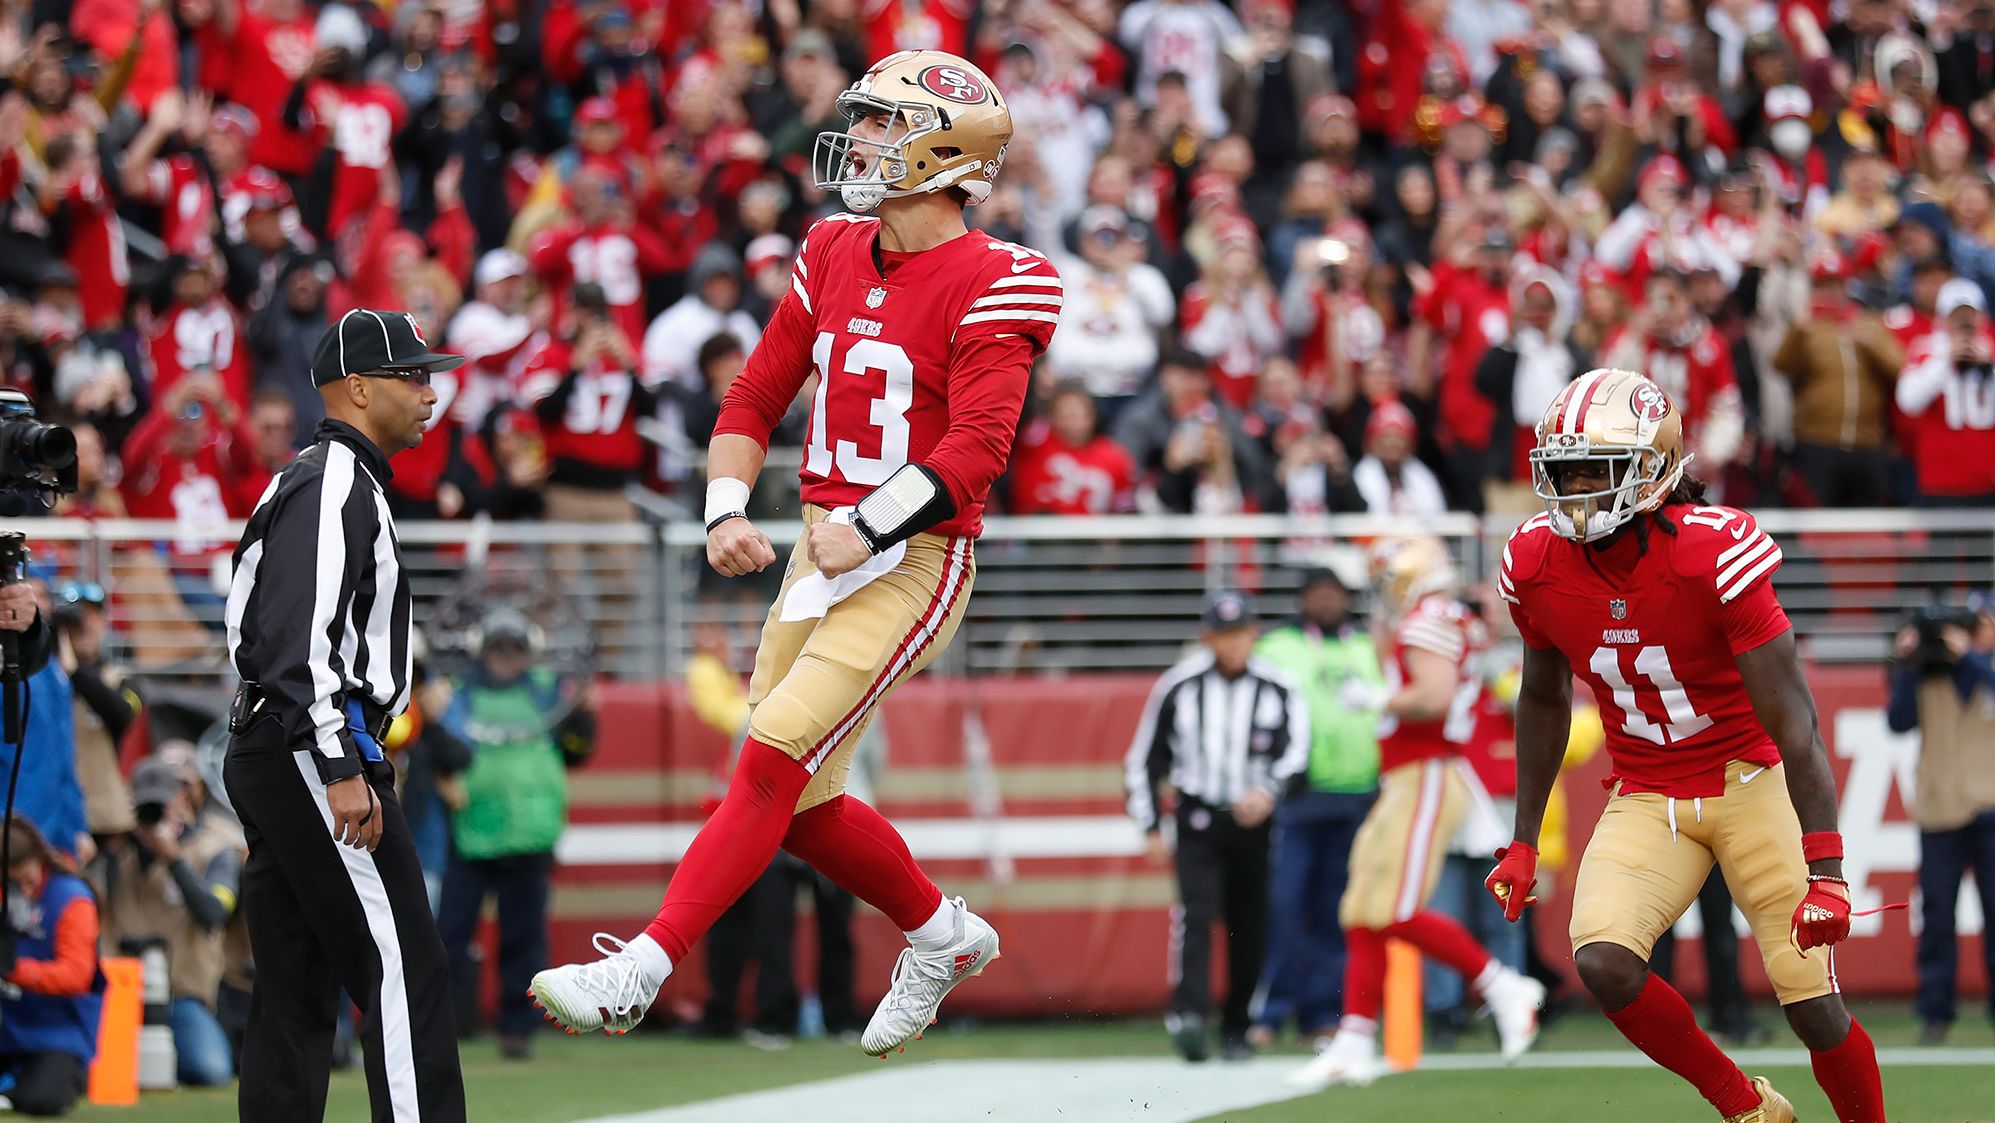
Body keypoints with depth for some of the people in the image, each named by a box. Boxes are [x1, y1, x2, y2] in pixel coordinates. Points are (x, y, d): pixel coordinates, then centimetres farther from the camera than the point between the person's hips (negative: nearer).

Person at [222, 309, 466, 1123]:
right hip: (306, 751, -11)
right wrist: (342, 771, -24)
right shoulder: (336, 484, -11)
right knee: (406, 972, -13)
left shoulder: (323, 480, 22)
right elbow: (301, 642, -21)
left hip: (265, 757, 11)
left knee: (296, 991, 8)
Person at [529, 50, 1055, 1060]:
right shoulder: (835, 257, 10)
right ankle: (942, 933, 31)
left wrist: (867, 526, -29)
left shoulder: (988, 286, -12)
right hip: (822, 552, 8)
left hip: (912, 561, -8)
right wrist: (727, 514, -1)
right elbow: (755, 398, 15)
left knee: (774, 759, -17)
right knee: (801, 803, 9)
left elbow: (978, 447, -21)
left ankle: (637, 974, -21)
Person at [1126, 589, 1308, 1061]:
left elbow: (1295, 752, -10)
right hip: (1197, 822, -1)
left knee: (1250, 930, 3)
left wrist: (1268, 791, -30)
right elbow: (1144, 758, 8)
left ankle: (1235, 1029, 17)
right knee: (1196, 913, -20)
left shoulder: (1278, 689, -1)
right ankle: (1189, 1017, -32)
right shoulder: (1179, 687, 1)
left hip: (1254, 821, 1)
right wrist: (1150, 827, 5)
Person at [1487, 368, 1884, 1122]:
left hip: (1750, 784, -3)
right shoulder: (1536, 566, -8)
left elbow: (1795, 726, -22)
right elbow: (1544, 700, 12)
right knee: (1602, 962, -22)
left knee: (1814, 1009, -8)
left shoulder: (1715, 555, -23)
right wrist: (1523, 844, 13)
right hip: (1646, 800, 3)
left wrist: (1825, 873, -28)